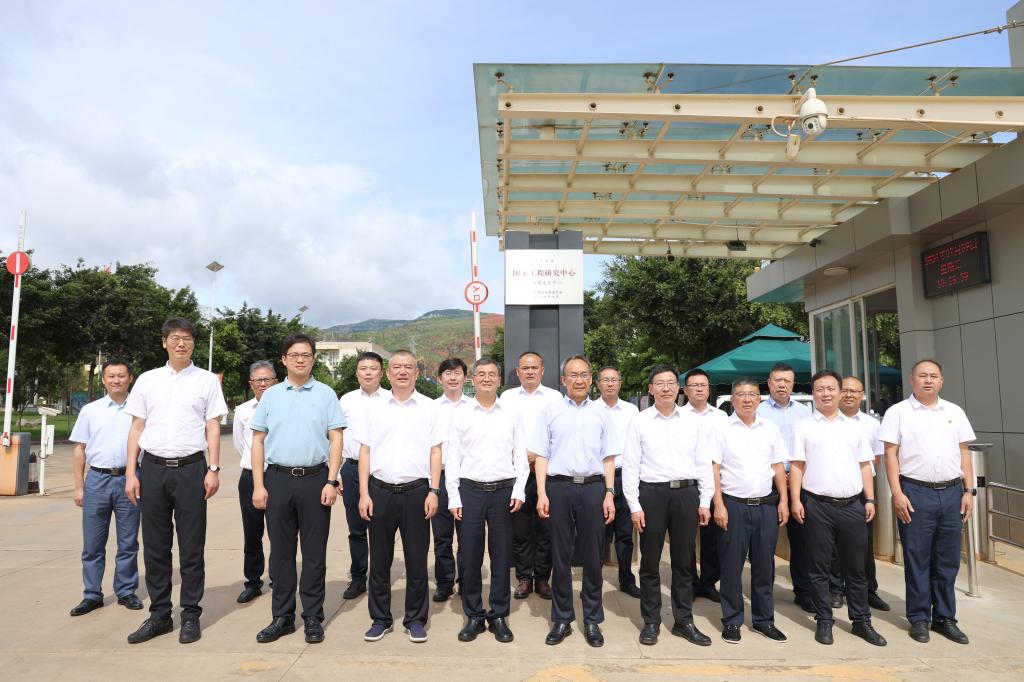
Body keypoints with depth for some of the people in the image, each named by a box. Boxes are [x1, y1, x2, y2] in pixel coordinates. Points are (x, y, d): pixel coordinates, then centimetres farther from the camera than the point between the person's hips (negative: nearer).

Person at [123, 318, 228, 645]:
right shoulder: (147, 380, 9)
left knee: (192, 548, 4)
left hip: (190, 468, -2)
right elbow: (136, 428, 9)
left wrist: (214, 469, -6)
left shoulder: (207, 380, 3)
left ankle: (191, 616, 16)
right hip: (152, 468, 3)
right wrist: (131, 473, 3)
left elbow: (213, 427, 1)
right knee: (155, 547, 10)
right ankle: (159, 615, 23)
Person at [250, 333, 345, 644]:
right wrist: (258, 485, 1)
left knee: (314, 553, 5)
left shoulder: (326, 394, 3)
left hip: (315, 479, -2)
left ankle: (313, 618, 17)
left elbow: (336, 440, 0)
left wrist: (331, 482, -8)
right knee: (281, 551, 10)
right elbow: (258, 441, 8)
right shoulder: (271, 395, 9)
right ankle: (282, 617, 23)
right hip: (278, 479, 2)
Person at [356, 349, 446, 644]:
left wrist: (434, 491, -5)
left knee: (417, 559, 6)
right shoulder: (375, 408, 7)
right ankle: (381, 618, 25)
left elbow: (435, 452, 3)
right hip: (380, 490, 2)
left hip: (416, 491, -1)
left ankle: (415, 619, 21)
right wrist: (364, 493, -1)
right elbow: (365, 452, 6)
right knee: (379, 559, 10)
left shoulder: (429, 408, 3)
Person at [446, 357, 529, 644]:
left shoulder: (512, 415, 6)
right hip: (470, 490, 0)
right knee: (469, 556, 5)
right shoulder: (460, 414, 5)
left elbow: (521, 457, 6)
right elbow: (452, 458, 4)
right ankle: (474, 616, 21)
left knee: (501, 556, 7)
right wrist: (454, 498, -1)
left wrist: (519, 491, -4)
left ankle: (499, 616, 22)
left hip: (504, 490, 0)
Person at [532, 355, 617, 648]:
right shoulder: (549, 411, 5)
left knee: (592, 557, 7)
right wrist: (541, 494, -4)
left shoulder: (601, 414, 9)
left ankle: (592, 620, 21)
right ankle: (562, 620, 21)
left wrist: (609, 494, 0)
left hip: (593, 487, 1)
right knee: (560, 556, 7)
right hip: (559, 486, -1)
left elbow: (608, 458, 9)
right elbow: (541, 455, 3)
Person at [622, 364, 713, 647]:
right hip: (652, 493, -1)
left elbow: (704, 462, 8)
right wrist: (635, 506, -5)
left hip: (686, 493, 2)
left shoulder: (694, 421, 6)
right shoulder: (640, 422, 0)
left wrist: (705, 501, 3)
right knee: (650, 562, 8)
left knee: (684, 562, 11)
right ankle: (651, 622, 22)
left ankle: (684, 621, 26)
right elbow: (630, 465, -1)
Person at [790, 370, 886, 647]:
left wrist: (870, 500, 6)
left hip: (853, 505, 3)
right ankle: (823, 621, 16)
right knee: (819, 568, 5)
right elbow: (796, 466, -1)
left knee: (855, 568, 10)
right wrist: (795, 500, -8)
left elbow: (864, 466, 14)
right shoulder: (803, 426, 3)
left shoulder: (853, 426, 13)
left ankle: (861, 621, 23)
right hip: (818, 506, -3)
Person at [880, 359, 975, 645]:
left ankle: (944, 618, 23)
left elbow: (964, 453, 13)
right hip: (916, 493, -4)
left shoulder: (955, 412, 11)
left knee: (947, 560, 11)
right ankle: (919, 618, 16)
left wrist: (969, 490, 6)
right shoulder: (898, 412, -2)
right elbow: (890, 454, -4)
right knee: (917, 559, 5)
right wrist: (897, 493, -11)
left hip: (952, 492, 4)